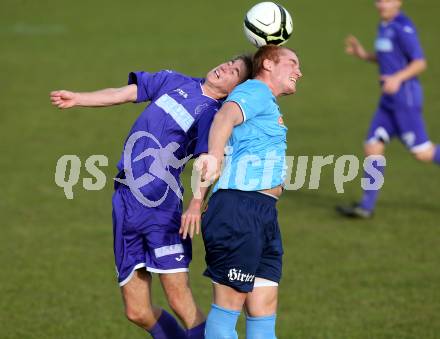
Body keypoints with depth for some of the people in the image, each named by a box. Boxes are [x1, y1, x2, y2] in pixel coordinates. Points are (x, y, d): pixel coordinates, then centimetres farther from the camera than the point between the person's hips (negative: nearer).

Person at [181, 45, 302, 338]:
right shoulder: (255, 91, -4)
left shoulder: (268, 105, 27)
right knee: (229, 303, -8)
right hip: (239, 208, -10)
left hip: (264, 215, 10)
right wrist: (214, 156, -44)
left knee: (264, 306, 5)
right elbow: (226, 116, -25)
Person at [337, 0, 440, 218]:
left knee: (421, 153, -2)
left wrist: (397, 78, -31)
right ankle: (366, 206, 0)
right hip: (390, 101, 9)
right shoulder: (385, 27, 14)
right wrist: (363, 55, 11)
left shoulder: (403, 28, -15)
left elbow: (420, 63, -17)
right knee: (373, 148, 1)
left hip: (406, 98, -9)